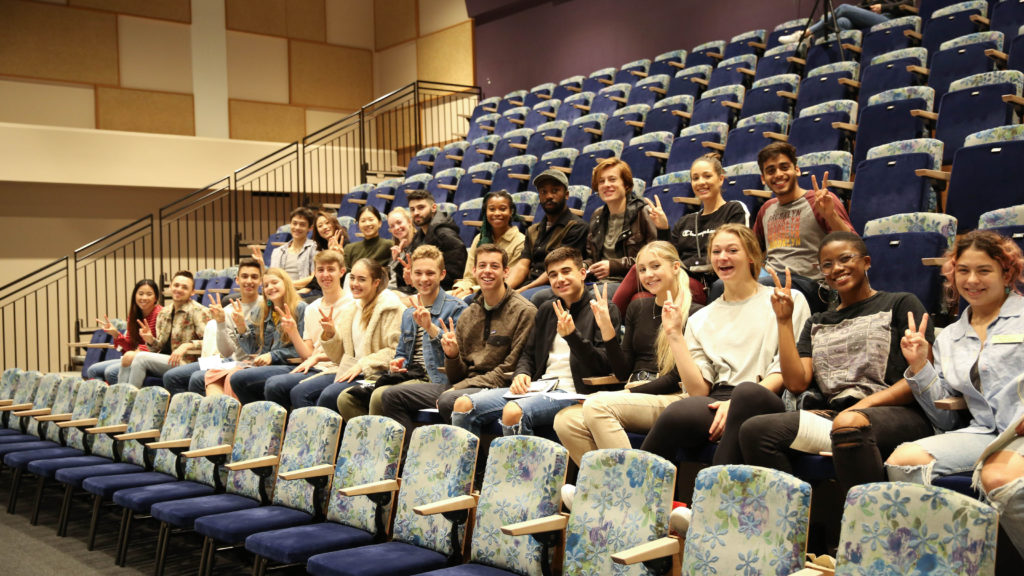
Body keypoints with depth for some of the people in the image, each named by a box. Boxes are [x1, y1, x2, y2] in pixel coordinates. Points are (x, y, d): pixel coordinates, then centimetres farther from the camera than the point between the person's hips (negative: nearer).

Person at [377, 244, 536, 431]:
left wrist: (460, 387, -14)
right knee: (391, 395, -5)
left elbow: (510, 370, -9)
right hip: (462, 385, 7)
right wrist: (452, 355, -8)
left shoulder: (524, 311, -3)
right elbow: (457, 375, 16)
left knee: (448, 401, -37)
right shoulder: (468, 314, 15)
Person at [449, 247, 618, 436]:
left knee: (514, 411, -35)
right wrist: (521, 374, 3)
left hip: (571, 392, -7)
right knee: (464, 405, -10)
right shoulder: (546, 310, 21)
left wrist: (572, 334, -22)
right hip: (540, 387, 7)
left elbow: (603, 366, -9)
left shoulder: (602, 309, 0)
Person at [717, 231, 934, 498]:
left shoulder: (901, 304, 14)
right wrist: (785, 320, 9)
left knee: (849, 423, -41)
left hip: (896, 413, -4)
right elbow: (796, 383, 11)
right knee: (754, 429, -24)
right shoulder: (817, 324, 28)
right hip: (833, 413, 4)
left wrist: (866, 404, -11)